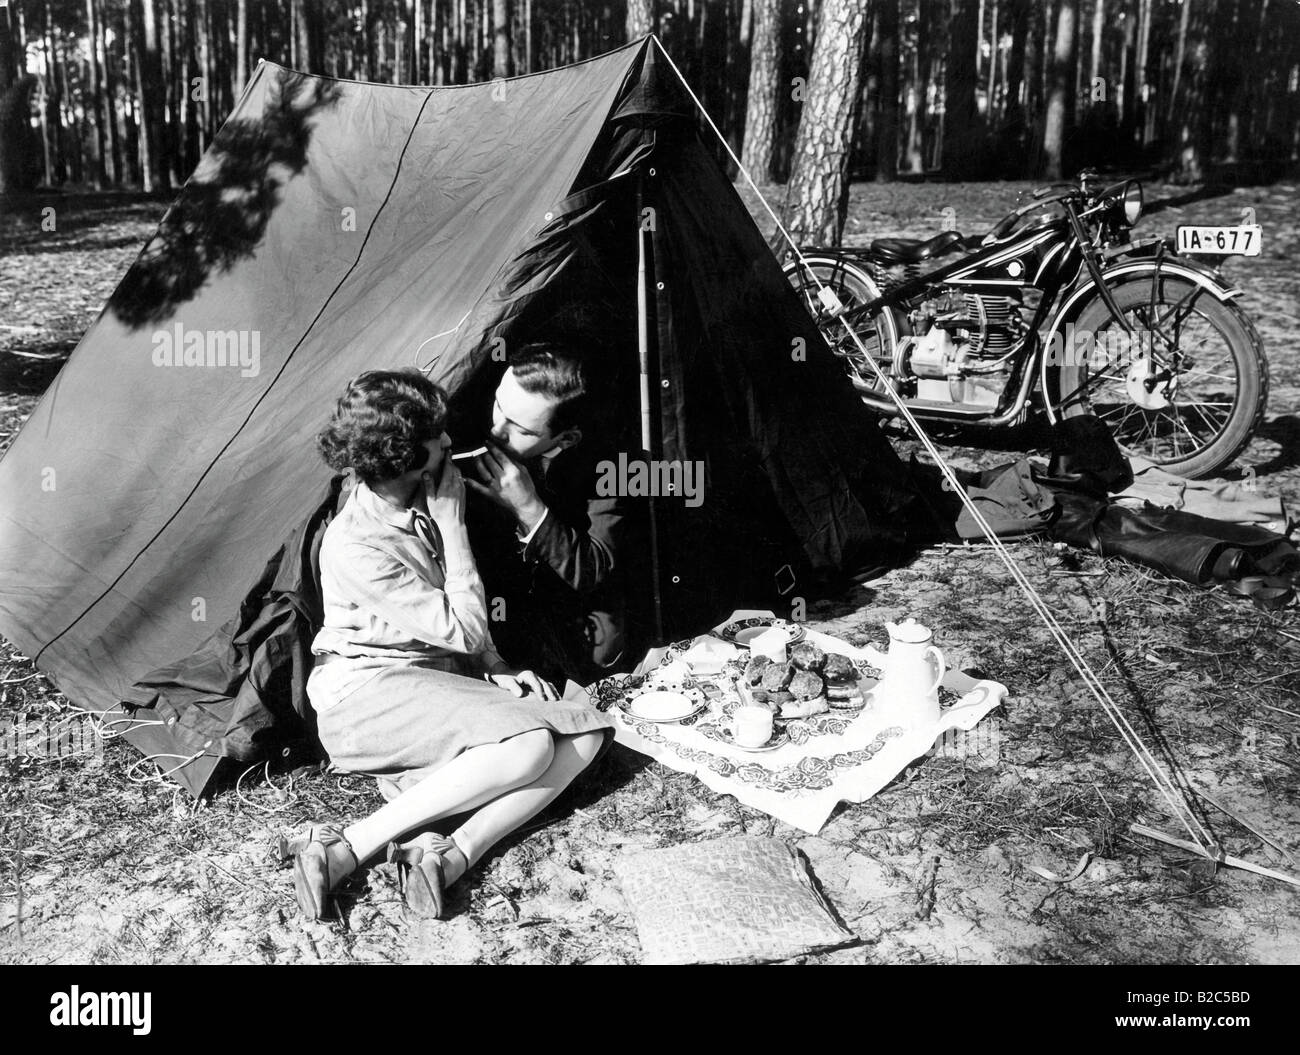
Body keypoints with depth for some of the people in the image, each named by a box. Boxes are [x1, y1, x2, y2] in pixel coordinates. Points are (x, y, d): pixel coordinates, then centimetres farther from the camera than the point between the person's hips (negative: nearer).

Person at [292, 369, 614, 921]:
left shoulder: (420, 503, 3)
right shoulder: (356, 545, -22)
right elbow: (463, 630, -20)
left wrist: (494, 668, 3)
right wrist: (450, 519, -17)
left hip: (440, 676, 8)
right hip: (366, 689, -8)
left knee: (584, 732, -12)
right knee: (527, 746, -31)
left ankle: (453, 855, -24)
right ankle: (346, 848, -23)